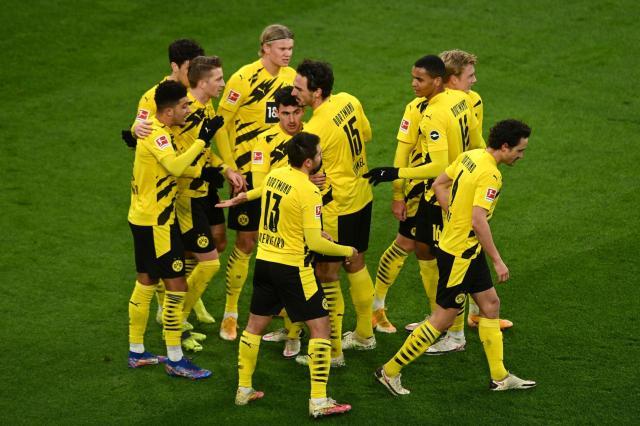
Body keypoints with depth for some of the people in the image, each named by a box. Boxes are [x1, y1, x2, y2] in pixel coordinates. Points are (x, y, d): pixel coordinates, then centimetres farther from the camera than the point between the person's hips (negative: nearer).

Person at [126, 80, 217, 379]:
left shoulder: (154, 131, 9)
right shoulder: (157, 136, -21)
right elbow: (176, 166, -39)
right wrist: (202, 141, -34)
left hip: (143, 218, 10)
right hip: (156, 222, -10)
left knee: (146, 282, 17)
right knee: (176, 286, -5)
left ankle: (136, 352, 26)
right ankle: (174, 360, 0)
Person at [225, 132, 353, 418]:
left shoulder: (274, 175, 2)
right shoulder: (309, 193, -19)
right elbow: (315, 243, -19)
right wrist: (346, 251, -4)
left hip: (264, 260, 7)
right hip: (292, 267, -7)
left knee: (255, 325, 19)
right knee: (320, 327, 1)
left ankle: (244, 390, 28)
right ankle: (318, 402, -1)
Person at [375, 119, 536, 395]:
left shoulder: (470, 156, 3)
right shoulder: (490, 174, -24)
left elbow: (439, 184, 12)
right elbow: (479, 221, -28)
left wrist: (455, 217, 12)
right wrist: (497, 261, -21)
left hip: (468, 252, 10)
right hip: (459, 255, -10)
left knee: (490, 303, 14)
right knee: (444, 318, 0)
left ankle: (499, 377, 21)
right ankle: (390, 371, 8)